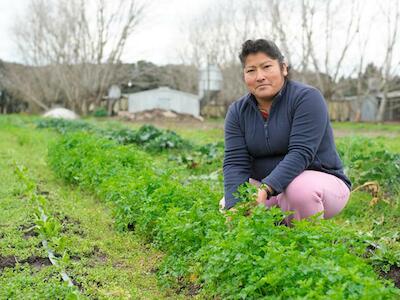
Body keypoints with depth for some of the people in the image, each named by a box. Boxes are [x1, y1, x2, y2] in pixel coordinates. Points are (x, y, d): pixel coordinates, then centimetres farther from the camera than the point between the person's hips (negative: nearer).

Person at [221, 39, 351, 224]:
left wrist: (266, 189, -39)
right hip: (267, 189, 5)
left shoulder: (306, 98, -15)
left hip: (321, 182, -5)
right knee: (226, 206, -14)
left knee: (299, 188, -35)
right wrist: (234, 207, -28)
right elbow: (235, 162, -11)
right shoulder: (237, 112, -1)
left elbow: (300, 153, -26)